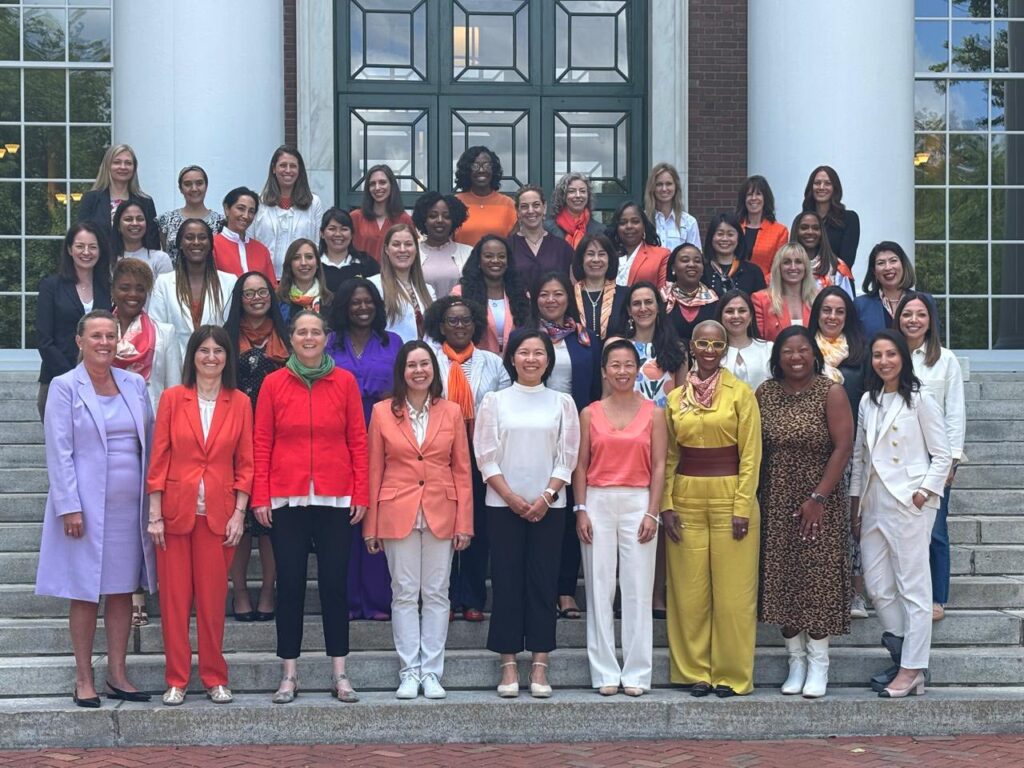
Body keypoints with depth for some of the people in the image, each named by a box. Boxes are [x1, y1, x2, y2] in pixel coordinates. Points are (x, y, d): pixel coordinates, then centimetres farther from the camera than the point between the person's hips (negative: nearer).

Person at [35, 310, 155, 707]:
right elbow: (59, 452, -7)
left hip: (129, 506, 4)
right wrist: (70, 507, -14)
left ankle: (117, 673, 15)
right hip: (86, 506, -4)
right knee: (85, 593, 1)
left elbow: (149, 444, 12)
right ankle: (83, 679, 9)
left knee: (122, 589, 7)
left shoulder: (135, 384, 9)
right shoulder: (64, 387, -3)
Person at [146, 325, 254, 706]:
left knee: (213, 599, 3)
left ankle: (215, 678, 14)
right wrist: (155, 514, -5)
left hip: (219, 513, 0)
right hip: (176, 510, 0)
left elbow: (245, 464, 5)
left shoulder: (239, 403, 4)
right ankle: (176, 680, 11)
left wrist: (239, 513, -3)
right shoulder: (173, 398, 2)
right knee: (174, 597, 2)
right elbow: (158, 459, 0)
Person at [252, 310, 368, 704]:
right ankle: (288, 675, 11)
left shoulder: (345, 381, 5)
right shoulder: (274, 384, 4)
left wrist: (361, 493, -1)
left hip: (335, 498, 0)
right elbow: (261, 443, 4)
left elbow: (358, 441, 5)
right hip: (287, 500, 0)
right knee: (290, 584, 3)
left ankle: (339, 674, 11)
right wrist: (260, 496, -2)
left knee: (334, 583, 3)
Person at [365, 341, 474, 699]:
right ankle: (409, 673, 8)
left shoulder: (451, 412, 5)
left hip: (441, 513, 1)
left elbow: (462, 471, 5)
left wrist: (464, 522, -1)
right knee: (404, 593, 2)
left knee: (436, 594, 4)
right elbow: (374, 471, 3)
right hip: (397, 513, -1)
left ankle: (432, 672, 10)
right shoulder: (382, 412, 2)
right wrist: (371, 525, -1)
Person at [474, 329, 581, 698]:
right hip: (503, 505, -1)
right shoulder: (495, 401, 4)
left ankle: (540, 664, 5)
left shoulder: (562, 403, 6)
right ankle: (508, 664, 5)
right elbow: (486, 456, 0)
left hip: (548, 506, 1)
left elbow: (567, 456, 3)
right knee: (506, 581, 0)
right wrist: (511, 497, -10)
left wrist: (547, 496, -9)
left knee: (543, 581, 1)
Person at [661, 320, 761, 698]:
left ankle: (731, 674, 9)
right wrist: (666, 505, 0)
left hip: (729, 498, -3)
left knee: (732, 591, 0)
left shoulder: (741, 394, -2)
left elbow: (750, 454, -5)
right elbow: (668, 457, 10)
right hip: (686, 500, 3)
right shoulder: (675, 398, 8)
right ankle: (694, 671, 15)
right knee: (689, 591, 6)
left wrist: (743, 508, -10)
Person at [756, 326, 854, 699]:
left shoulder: (831, 393, -6)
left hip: (820, 501, -4)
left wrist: (818, 498, -16)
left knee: (818, 576, -3)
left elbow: (843, 448, -11)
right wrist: (753, 497, 0)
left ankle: (818, 662, 6)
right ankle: (796, 659, 14)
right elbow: (755, 447, 7)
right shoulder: (765, 393, 5)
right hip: (777, 503, 4)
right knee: (781, 578, 4)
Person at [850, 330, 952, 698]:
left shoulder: (920, 401, -4)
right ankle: (903, 657, 18)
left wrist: (924, 492, -12)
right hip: (873, 504, 6)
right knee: (877, 586, 6)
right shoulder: (867, 401, 13)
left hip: (909, 503, -6)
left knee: (913, 587, -3)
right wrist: (855, 501, 14)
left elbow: (941, 456, -4)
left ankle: (911, 671, 0)